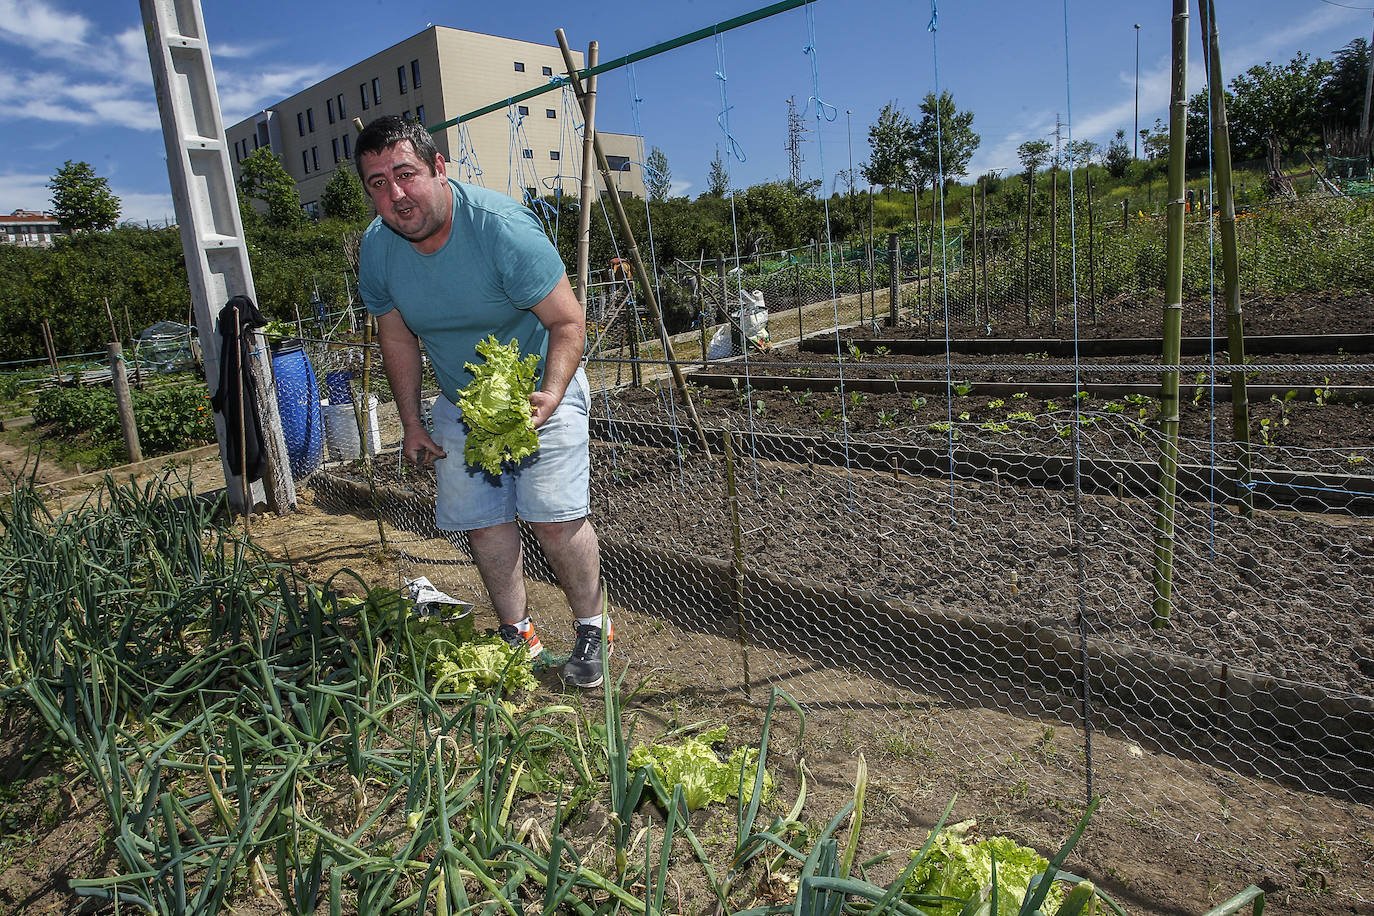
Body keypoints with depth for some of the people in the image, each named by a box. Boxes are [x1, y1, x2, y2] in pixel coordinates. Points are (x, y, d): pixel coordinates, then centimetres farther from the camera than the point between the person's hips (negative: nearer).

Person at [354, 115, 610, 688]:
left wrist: (550, 394, -40)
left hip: (539, 387, -5)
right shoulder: (376, 248, -9)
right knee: (483, 523, 5)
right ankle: (517, 634, 23)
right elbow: (396, 338, 6)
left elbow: (568, 322, -24)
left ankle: (591, 628, 9)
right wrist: (411, 423, 6)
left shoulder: (502, 227, -27)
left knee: (554, 517, -13)